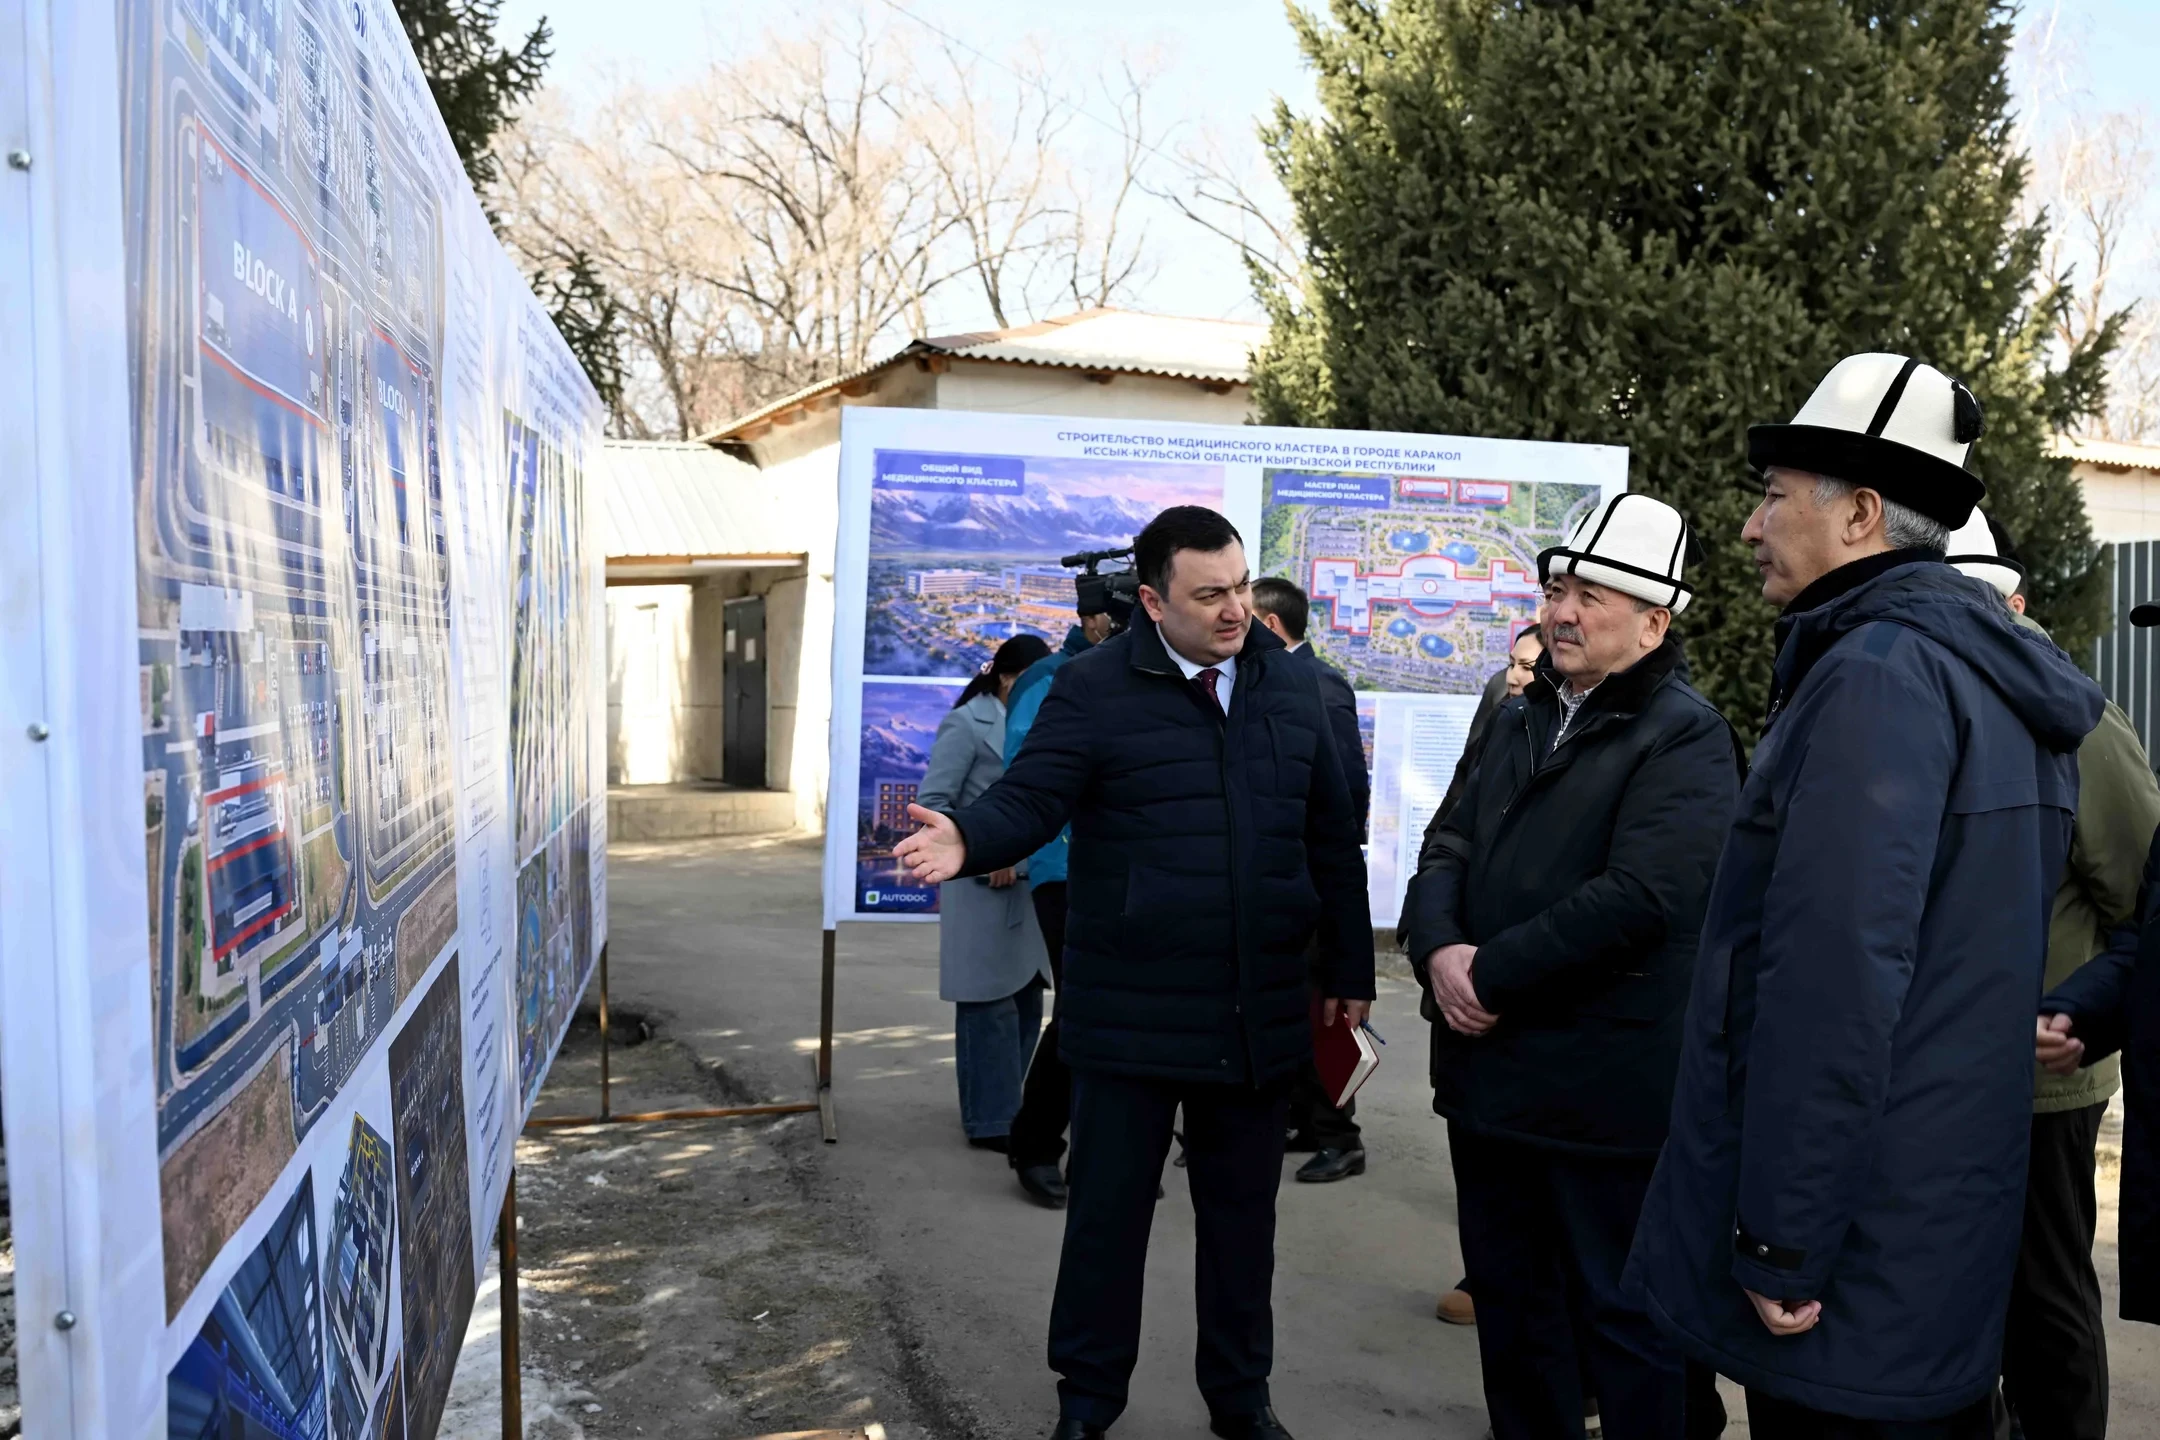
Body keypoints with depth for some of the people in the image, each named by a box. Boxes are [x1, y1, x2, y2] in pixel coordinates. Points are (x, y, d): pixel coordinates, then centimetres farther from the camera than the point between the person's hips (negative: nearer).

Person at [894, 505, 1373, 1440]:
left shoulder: (1291, 684, 6)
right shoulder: (1094, 688, -7)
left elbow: (1332, 837, 10)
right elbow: (1030, 799, -14)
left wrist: (1350, 970, 12)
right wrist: (970, 841, -37)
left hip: (1261, 1011, 4)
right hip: (1130, 1012, -3)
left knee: (1242, 1213, 16)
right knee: (1107, 1211, 9)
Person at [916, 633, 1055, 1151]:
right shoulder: (966, 724, -5)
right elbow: (932, 803, -10)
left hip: (1027, 884, 7)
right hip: (982, 887, -7)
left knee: (1025, 1000, 10)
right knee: (990, 1004, -2)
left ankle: (1007, 1105, 22)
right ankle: (990, 1119, 6)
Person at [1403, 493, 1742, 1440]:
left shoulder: (1684, 736, -11)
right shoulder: (1524, 719, 14)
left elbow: (1637, 897, -23)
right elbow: (1452, 851, 9)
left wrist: (1492, 973, -18)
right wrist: (1439, 949, -11)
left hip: (1605, 1083, -7)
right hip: (1491, 1068, 8)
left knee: (1622, 1318, 7)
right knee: (1509, 1298, 19)